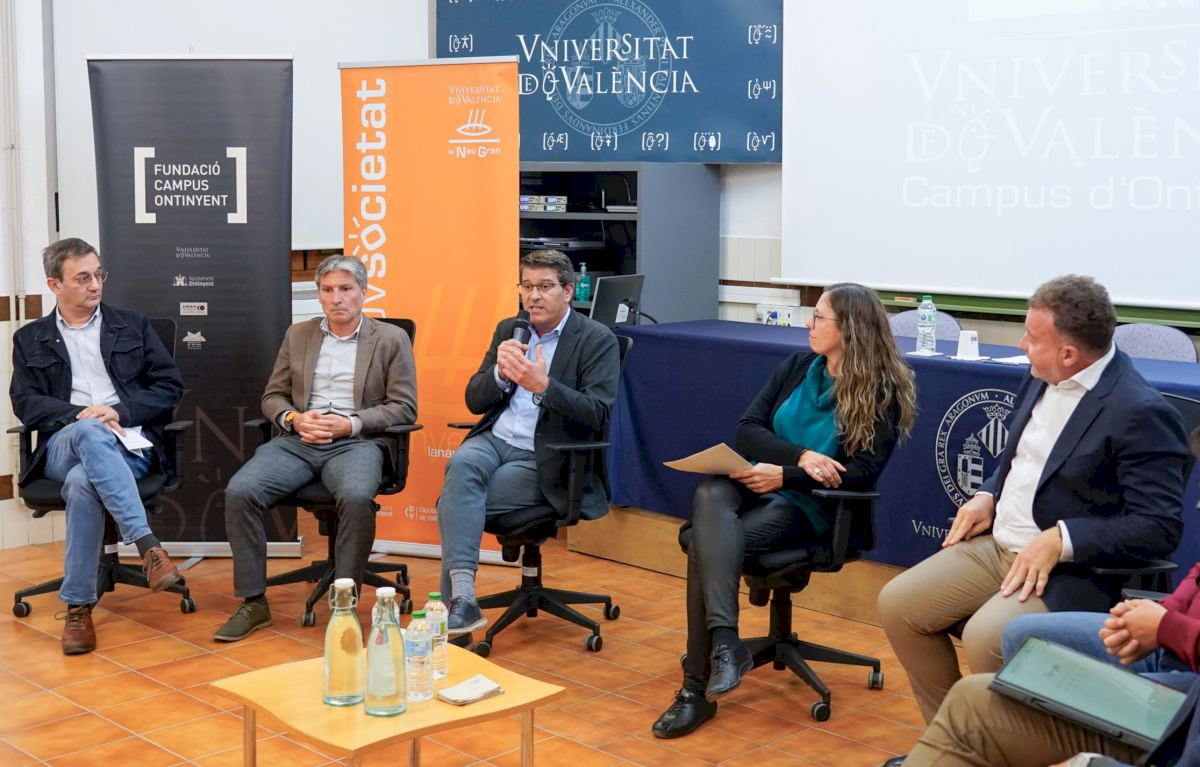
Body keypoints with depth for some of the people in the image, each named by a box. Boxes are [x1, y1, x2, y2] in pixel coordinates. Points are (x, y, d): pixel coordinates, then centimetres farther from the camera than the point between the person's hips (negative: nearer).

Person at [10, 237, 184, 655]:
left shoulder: (132, 325, 18)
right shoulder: (30, 339, 19)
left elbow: (170, 387, 10)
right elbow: (25, 402, 6)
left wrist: (119, 411, -8)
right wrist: (79, 414, -13)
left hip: (128, 443, 0)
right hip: (64, 446, 0)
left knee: (83, 483, -36)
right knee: (91, 433, -39)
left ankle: (78, 607, -33)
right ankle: (147, 545, -46)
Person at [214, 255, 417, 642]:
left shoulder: (391, 340, 8)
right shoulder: (298, 335, 19)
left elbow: (403, 407, 1)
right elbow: (273, 396, 18)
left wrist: (349, 423, -12)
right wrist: (294, 419, -5)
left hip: (356, 441, -3)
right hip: (297, 440, 4)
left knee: (357, 497, -37)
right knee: (239, 491, -23)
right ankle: (253, 602, -11)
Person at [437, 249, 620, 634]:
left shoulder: (598, 340, -2)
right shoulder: (508, 330, 15)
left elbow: (597, 414, -14)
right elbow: (474, 401, 12)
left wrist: (544, 385, -28)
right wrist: (500, 372, -10)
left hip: (543, 460, -4)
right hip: (495, 440, 4)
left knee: (454, 501, -24)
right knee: (461, 464, -31)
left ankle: (454, 595, -12)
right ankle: (462, 596, -39)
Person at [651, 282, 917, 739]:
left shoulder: (883, 394, -4)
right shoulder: (798, 367, 11)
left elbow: (862, 473, -13)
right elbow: (747, 430, 4)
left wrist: (785, 476, -20)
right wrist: (802, 456, -14)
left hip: (811, 504, -4)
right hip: (754, 483, 5)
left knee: (704, 544, -30)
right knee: (709, 496, -34)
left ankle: (697, 688, -28)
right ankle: (724, 642, -45)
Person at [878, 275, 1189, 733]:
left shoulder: (1140, 412, -19)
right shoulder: (1042, 379, 6)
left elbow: (1160, 527, -20)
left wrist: (1060, 540, -25)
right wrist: (988, 497, 4)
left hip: (1071, 567, -8)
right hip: (996, 543, 8)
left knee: (985, 636, -31)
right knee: (897, 604, -2)